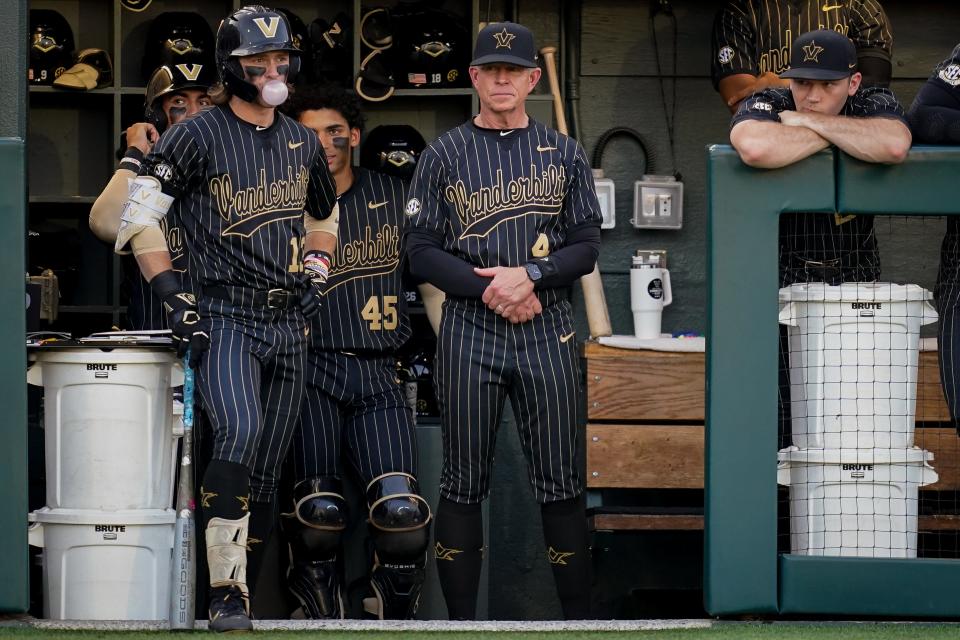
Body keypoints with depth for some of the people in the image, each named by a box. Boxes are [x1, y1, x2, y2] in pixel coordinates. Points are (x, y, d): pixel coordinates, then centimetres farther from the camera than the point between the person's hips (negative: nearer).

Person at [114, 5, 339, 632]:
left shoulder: (303, 143, 14)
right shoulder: (198, 136, -4)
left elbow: (322, 213, 31)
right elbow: (140, 214, -3)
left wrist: (315, 271, 14)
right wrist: (172, 293, -10)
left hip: (289, 322, 6)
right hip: (225, 317, -6)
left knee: (266, 473, 5)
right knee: (240, 432, -28)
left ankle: (242, 601, 13)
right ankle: (226, 596, -27)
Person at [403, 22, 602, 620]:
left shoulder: (564, 154, 12)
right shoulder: (445, 154, 8)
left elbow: (586, 246, 6)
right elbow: (423, 252, 2)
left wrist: (530, 276, -12)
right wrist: (490, 289, -11)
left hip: (548, 333, 1)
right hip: (470, 330, -1)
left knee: (561, 481, 0)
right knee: (464, 482, 0)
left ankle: (579, 618, 3)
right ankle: (462, 621, 3)